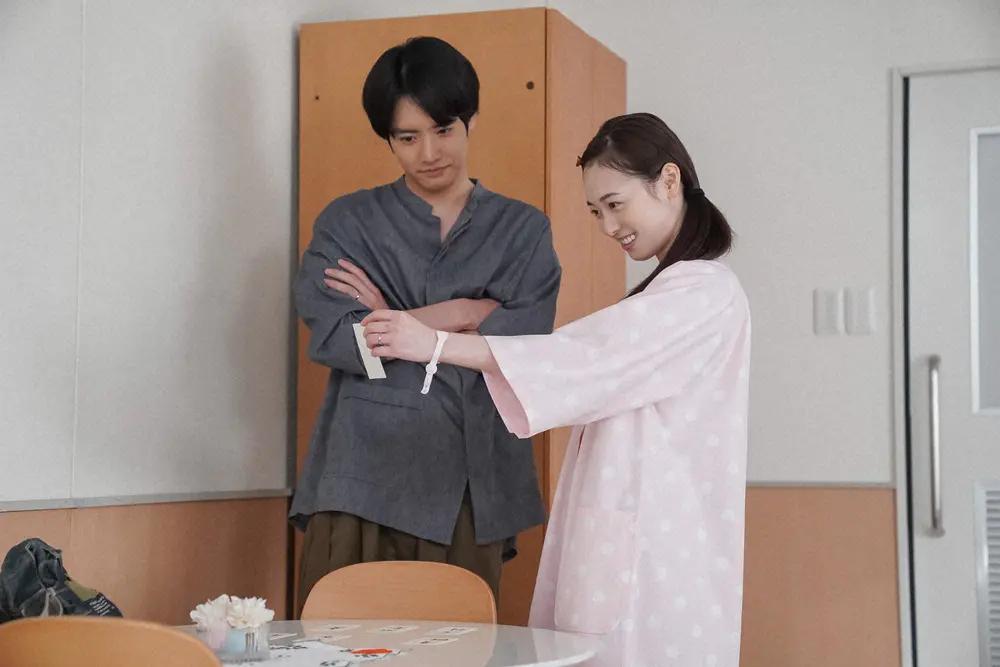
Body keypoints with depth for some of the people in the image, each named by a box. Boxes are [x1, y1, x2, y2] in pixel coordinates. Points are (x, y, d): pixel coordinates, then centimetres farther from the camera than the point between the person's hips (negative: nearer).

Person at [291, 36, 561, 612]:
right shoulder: (348, 222, 10)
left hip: (469, 490, 1)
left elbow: (527, 344, -4)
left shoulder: (522, 230, 12)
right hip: (363, 483, 0)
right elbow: (332, 339, -5)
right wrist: (460, 313, -3)